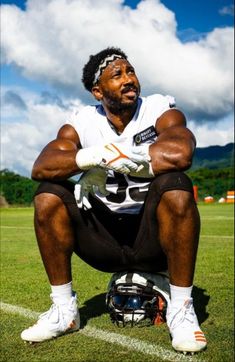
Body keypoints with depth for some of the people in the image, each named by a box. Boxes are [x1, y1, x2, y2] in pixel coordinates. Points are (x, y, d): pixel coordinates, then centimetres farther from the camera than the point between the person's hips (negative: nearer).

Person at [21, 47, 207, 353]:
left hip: (153, 235, -3)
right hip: (104, 235, 3)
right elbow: (40, 167, -16)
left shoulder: (160, 110, -8)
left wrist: (102, 166, -25)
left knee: (175, 185, -31)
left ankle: (181, 309, -19)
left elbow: (180, 154, -32)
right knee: (48, 195, -15)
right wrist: (94, 156, -34)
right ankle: (64, 310, -4)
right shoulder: (82, 123, 0)